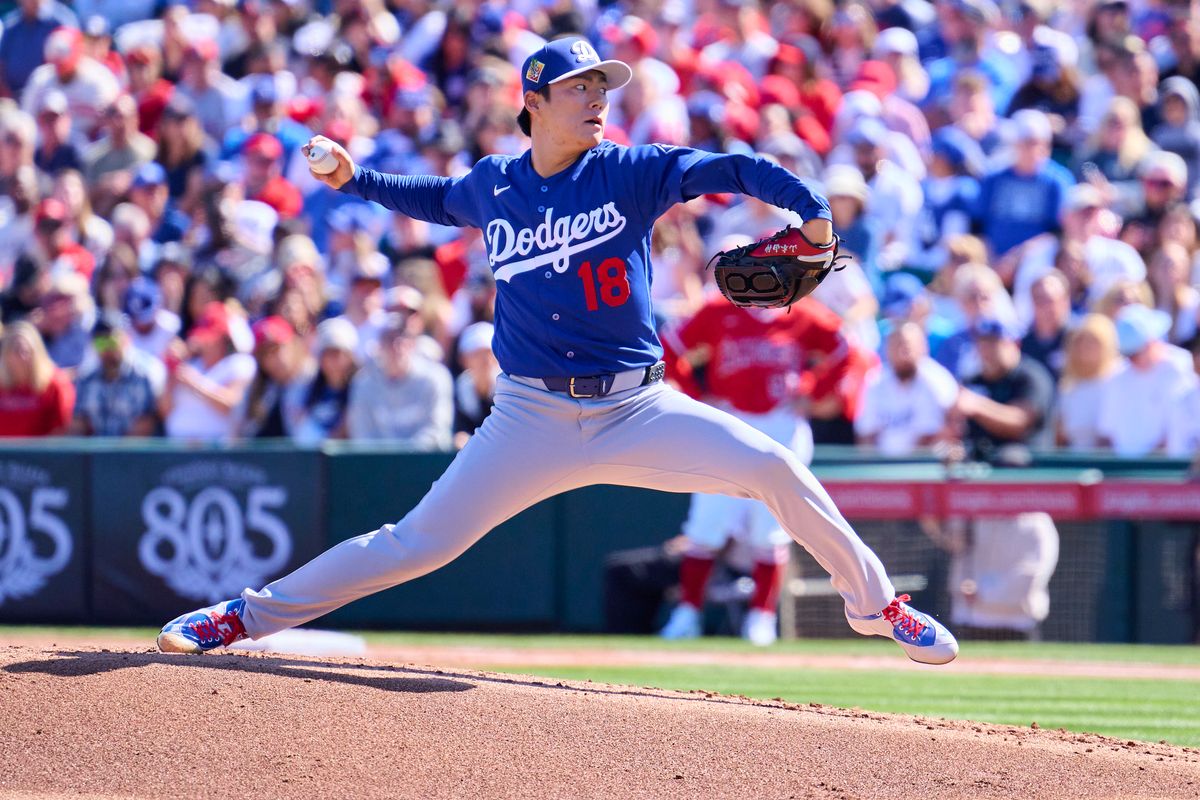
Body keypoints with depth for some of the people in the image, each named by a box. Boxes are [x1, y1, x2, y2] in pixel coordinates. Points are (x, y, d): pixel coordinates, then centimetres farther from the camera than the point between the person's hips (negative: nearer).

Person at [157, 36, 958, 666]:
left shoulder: (629, 173, -2)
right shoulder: (492, 184, 5)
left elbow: (728, 169, -12)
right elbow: (440, 198, 28)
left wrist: (810, 210, -27)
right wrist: (357, 180, 18)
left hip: (637, 408, 0)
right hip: (531, 418, 1)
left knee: (773, 467, -17)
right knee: (418, 543, -5)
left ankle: (873, 600, 3)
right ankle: (249, 614, 7)